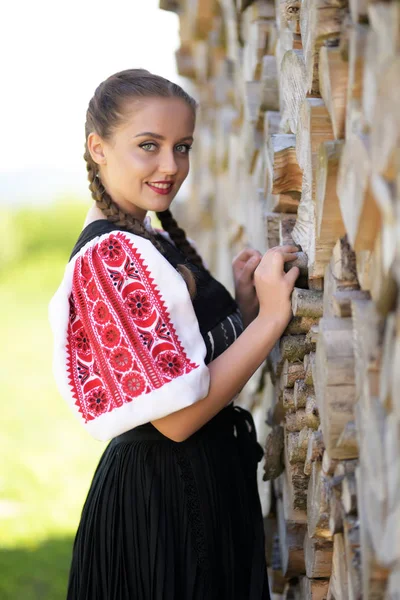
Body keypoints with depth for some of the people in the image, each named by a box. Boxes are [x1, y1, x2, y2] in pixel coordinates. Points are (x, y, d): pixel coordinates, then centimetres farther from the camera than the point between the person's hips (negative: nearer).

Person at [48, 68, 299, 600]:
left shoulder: (147, 240, 10)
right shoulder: (111, 256, -19)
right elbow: (177, 416, -24)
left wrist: (243, 304, -1)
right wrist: (270, 317, -21)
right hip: (166, 495, -10)